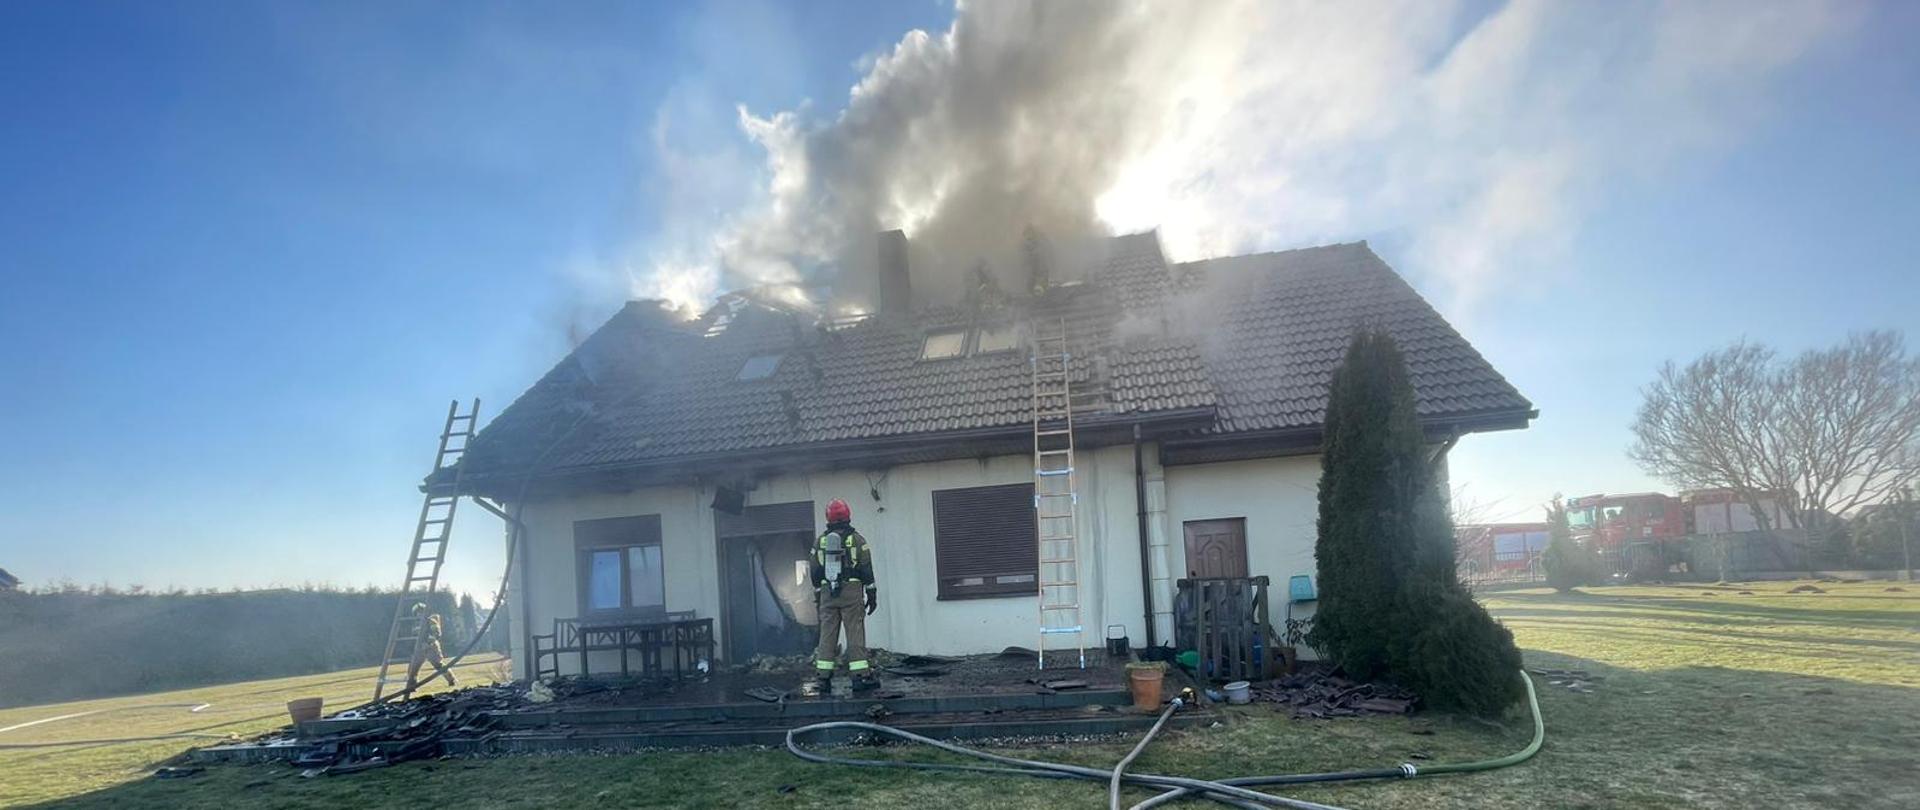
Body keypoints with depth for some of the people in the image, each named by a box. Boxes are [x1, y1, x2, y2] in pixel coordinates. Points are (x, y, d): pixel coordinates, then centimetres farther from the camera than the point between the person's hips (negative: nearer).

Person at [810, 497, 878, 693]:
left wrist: (818, 596, 18)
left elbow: (814, 571, 10)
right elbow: (866, 570, -4)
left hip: (827, 593, 3)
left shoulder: (820, 541, 8)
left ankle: (822, 677, 6)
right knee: (855, 633, -1)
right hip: (852, 592, -3)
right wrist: (872, 595, 2)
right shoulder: (856, 539, -2)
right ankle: (860, 675, -2)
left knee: (827, 634, 6)